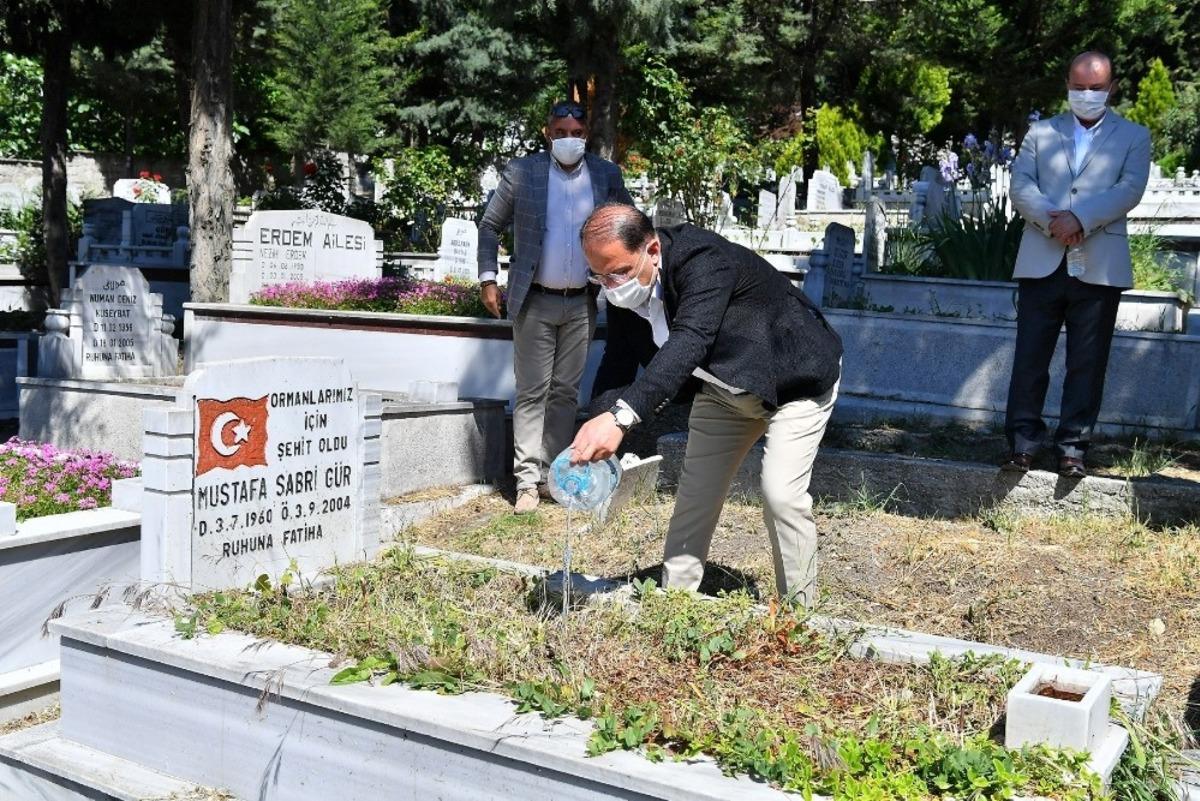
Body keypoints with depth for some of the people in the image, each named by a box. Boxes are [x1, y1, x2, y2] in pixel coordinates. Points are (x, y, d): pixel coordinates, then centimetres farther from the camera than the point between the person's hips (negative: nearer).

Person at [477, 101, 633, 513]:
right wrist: (488, 278, -4)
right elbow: (490, 227, 3)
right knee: (532, 392, 0)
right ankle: (527, 480, 4)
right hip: (535, 301, -3)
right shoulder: (521, 172, -4)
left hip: (582, 303, 3)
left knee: (565, 392, 9)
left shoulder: (606, 175, 3)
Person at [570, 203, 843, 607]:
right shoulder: (625, 287, -14)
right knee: (695, 493, 5)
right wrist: (598, 433, -23)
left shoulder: (703, 261, -37)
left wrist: (621, 416, -62)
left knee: (781, 494, -17)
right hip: (726, 386, 7)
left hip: (795, 377, -7)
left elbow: (688, 344, -51)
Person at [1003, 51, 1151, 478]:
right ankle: (1023, 441, 8)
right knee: (1030, 358, 1)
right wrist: (1050, 219, -15)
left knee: (1087, 363, 2)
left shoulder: (1133, 137, 12)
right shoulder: (1041, 133, 17)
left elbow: (1130, 189, -4)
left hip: (1099, 266, -1)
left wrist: (1079, 219, -17)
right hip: (1042, 262, 1)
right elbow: (1020, 184, 3)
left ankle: (1073, 447, 9)